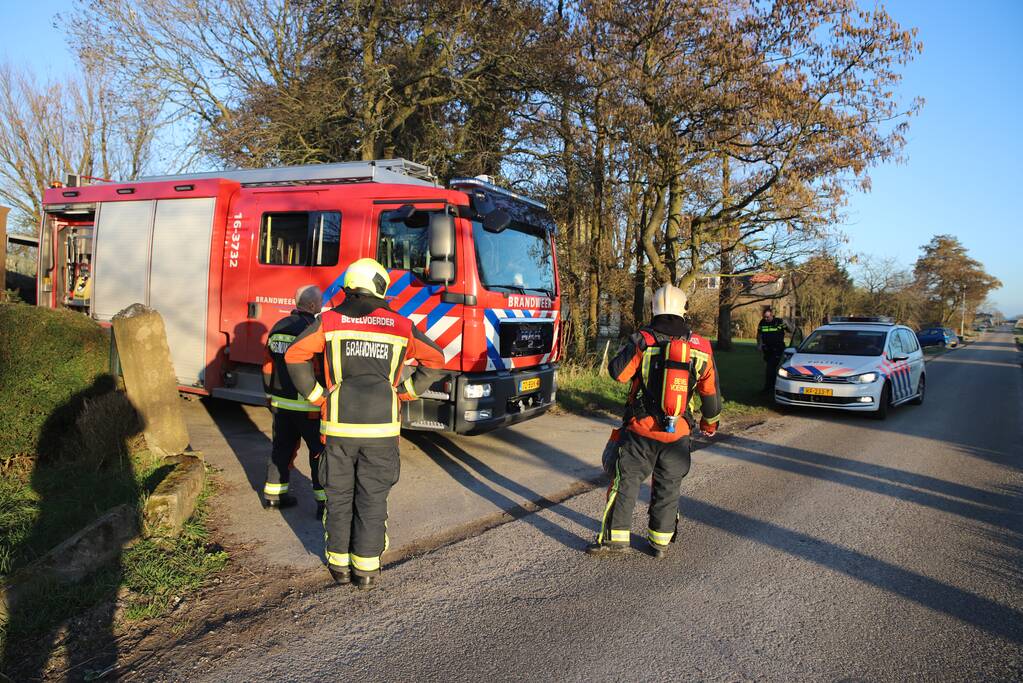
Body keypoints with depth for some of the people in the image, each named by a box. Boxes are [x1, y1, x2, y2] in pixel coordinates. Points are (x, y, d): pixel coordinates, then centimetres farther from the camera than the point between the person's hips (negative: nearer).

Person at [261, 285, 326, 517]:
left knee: (282, 447, 18)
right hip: (307, 406, -7)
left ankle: (273, 494, 26)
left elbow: (268, 367, 12)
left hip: (280, 403, 7)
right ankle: (324, 501, 4)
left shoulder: (279, 327, 6)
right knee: (320, 451, 2)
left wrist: (271, 396, 22)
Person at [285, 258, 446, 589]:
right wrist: (406, 391, 9)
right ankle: (367, 568, 14)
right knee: (372, 498, 8)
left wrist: (315, 394, 3)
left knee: (339, 497, 13)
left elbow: (295, 355, -4)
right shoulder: (400, 325, 4)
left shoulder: (330, 320, 2)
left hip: (338, 426, 1)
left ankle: (339, 564, 23)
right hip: (382, 428, 0)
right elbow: (434, 360, 7)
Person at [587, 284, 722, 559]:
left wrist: (631, 346, 14)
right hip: (678, 433, 3)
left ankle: (615, 538, 11)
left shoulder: (642, 341, -10)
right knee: (668, 487, 15)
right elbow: (710, 392, 8)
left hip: (641, 430, -2)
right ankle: (660, 541, 24)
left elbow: (618, 372, -4)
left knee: (625, 481, 8)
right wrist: (710, 421, 25)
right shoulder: (700, 347, 0)